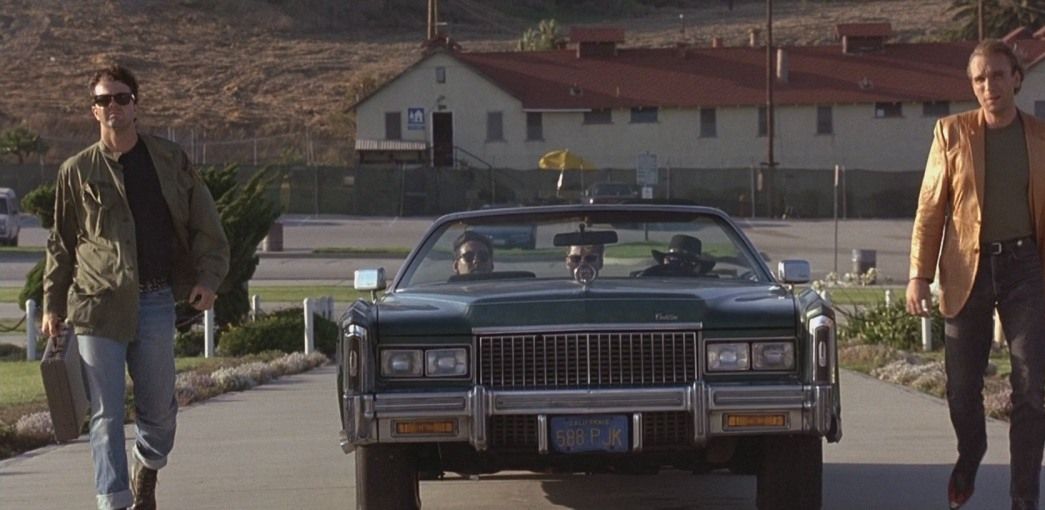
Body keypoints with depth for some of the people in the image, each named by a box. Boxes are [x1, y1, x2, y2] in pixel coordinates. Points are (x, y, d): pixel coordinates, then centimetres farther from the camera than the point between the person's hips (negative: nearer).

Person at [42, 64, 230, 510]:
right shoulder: (77, 171, 5)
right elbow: (61, 243, 12)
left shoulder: (170, 161, 7)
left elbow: (205, 225, 10)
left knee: (159, 408, 10)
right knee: (105, 414, -5)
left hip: (156, 302, 1)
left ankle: (147, 470, 39)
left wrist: (208, 277, -3)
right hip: (97, 305, -1)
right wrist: (52, 305, 8)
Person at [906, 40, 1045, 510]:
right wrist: (919, 274, -6)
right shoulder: (952, 132, 3)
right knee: (962, 386, 8)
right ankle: (969, 457, 38)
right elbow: (930, 208, 2)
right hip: (967, 269, 0)